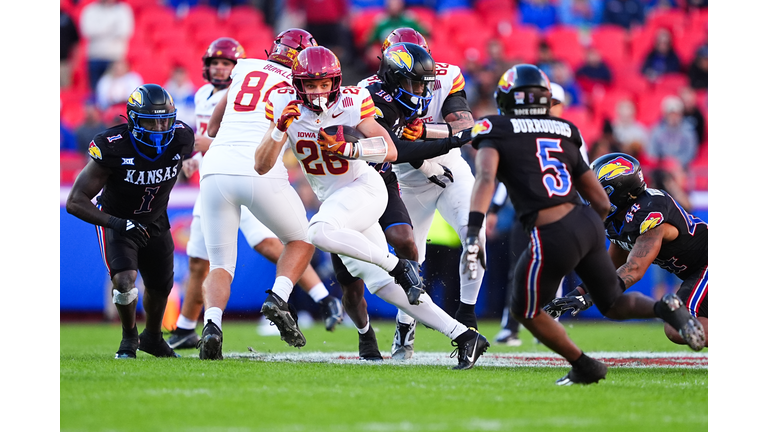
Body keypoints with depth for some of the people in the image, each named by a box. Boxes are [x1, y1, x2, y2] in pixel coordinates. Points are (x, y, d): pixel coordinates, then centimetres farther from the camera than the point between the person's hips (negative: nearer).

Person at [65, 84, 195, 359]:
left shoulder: (181, 139, -22)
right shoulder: (113, 148, -34)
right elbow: (75, 202, -30)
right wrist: (116, 223, -41)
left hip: (155, 222, 5)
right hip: (116, 220, -5)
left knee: (161, 286, 18)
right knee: (125, 280, -25)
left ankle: (152, 337, 49)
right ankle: (129, 339, 4)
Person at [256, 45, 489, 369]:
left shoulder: (351, 103, -14)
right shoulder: (284, 105, -6)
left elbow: (390, 151, -17)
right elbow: (261, 166, -9)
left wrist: (348, 149, -31)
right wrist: (281, 128, -25)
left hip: (364, 188, -6)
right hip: (331, 198, 6)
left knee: (319, 232, -36)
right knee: (382, 285, 0)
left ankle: (398, 266, -22)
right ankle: (463, 336, 0)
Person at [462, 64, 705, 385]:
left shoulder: (496, 132, 5)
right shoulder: (564, 134, 19)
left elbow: (485, 177, -16)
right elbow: (602, 203, 18)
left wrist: (473, 233, -25)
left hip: (553, 238, -6)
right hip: (589, 225, 6)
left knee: (525, 310, 20)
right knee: (614, 304, 26)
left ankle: (584, 368, 23)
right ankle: (665, 308, 0)